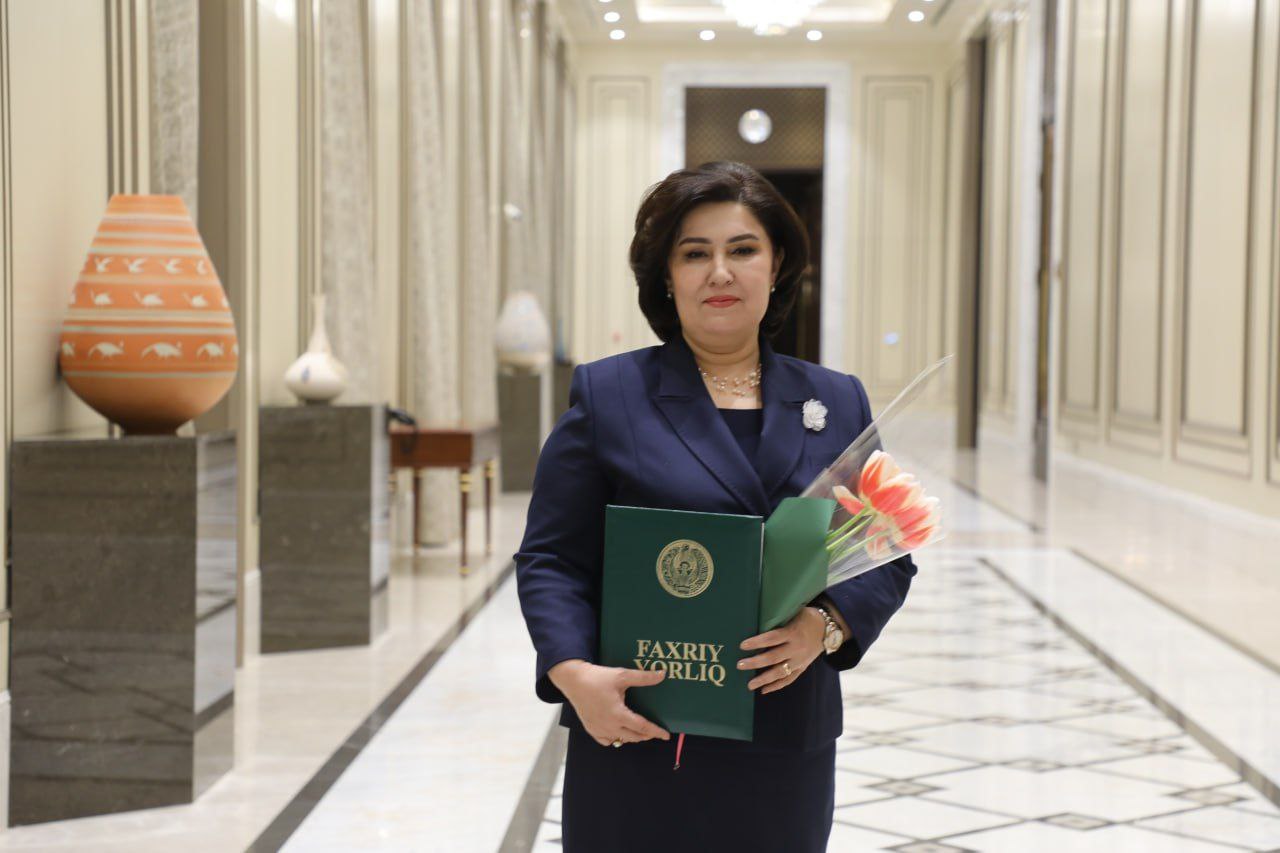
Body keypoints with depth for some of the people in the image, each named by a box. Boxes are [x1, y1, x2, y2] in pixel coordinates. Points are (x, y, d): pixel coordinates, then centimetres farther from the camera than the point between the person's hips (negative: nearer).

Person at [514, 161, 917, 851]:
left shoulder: (839, 404, 11)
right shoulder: (607, 395, 2)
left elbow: (888, 558, 10)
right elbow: (550, 558, -1)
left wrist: (827, 625, -10)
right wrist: (575, 674, -17)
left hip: (786, 747, 3)